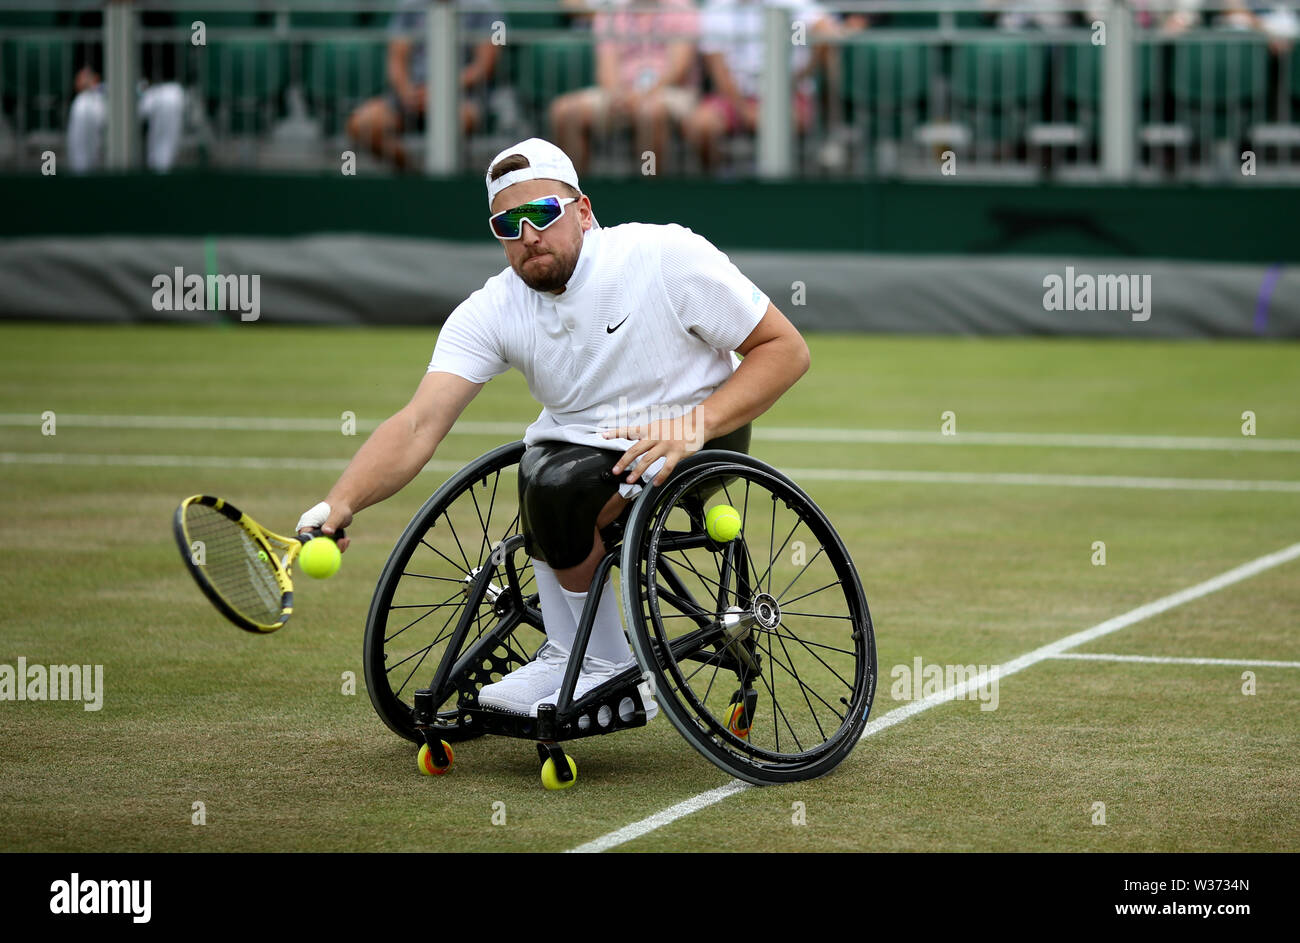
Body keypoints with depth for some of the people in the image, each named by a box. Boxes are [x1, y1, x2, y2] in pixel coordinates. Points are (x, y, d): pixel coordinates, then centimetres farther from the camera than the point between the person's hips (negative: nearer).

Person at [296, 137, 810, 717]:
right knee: (539, 477, -23)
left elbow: (785, 348, -10)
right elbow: (418, 425, -18)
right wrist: (340, 504, -36)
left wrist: (696, 424, -24)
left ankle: (604, 665, -9)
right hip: (578, 445, 6)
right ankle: (568, 655, -5)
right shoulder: (488, 314, -8)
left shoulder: (668, 256, -16)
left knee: (557, 490, -27)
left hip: (686, 446, -6)